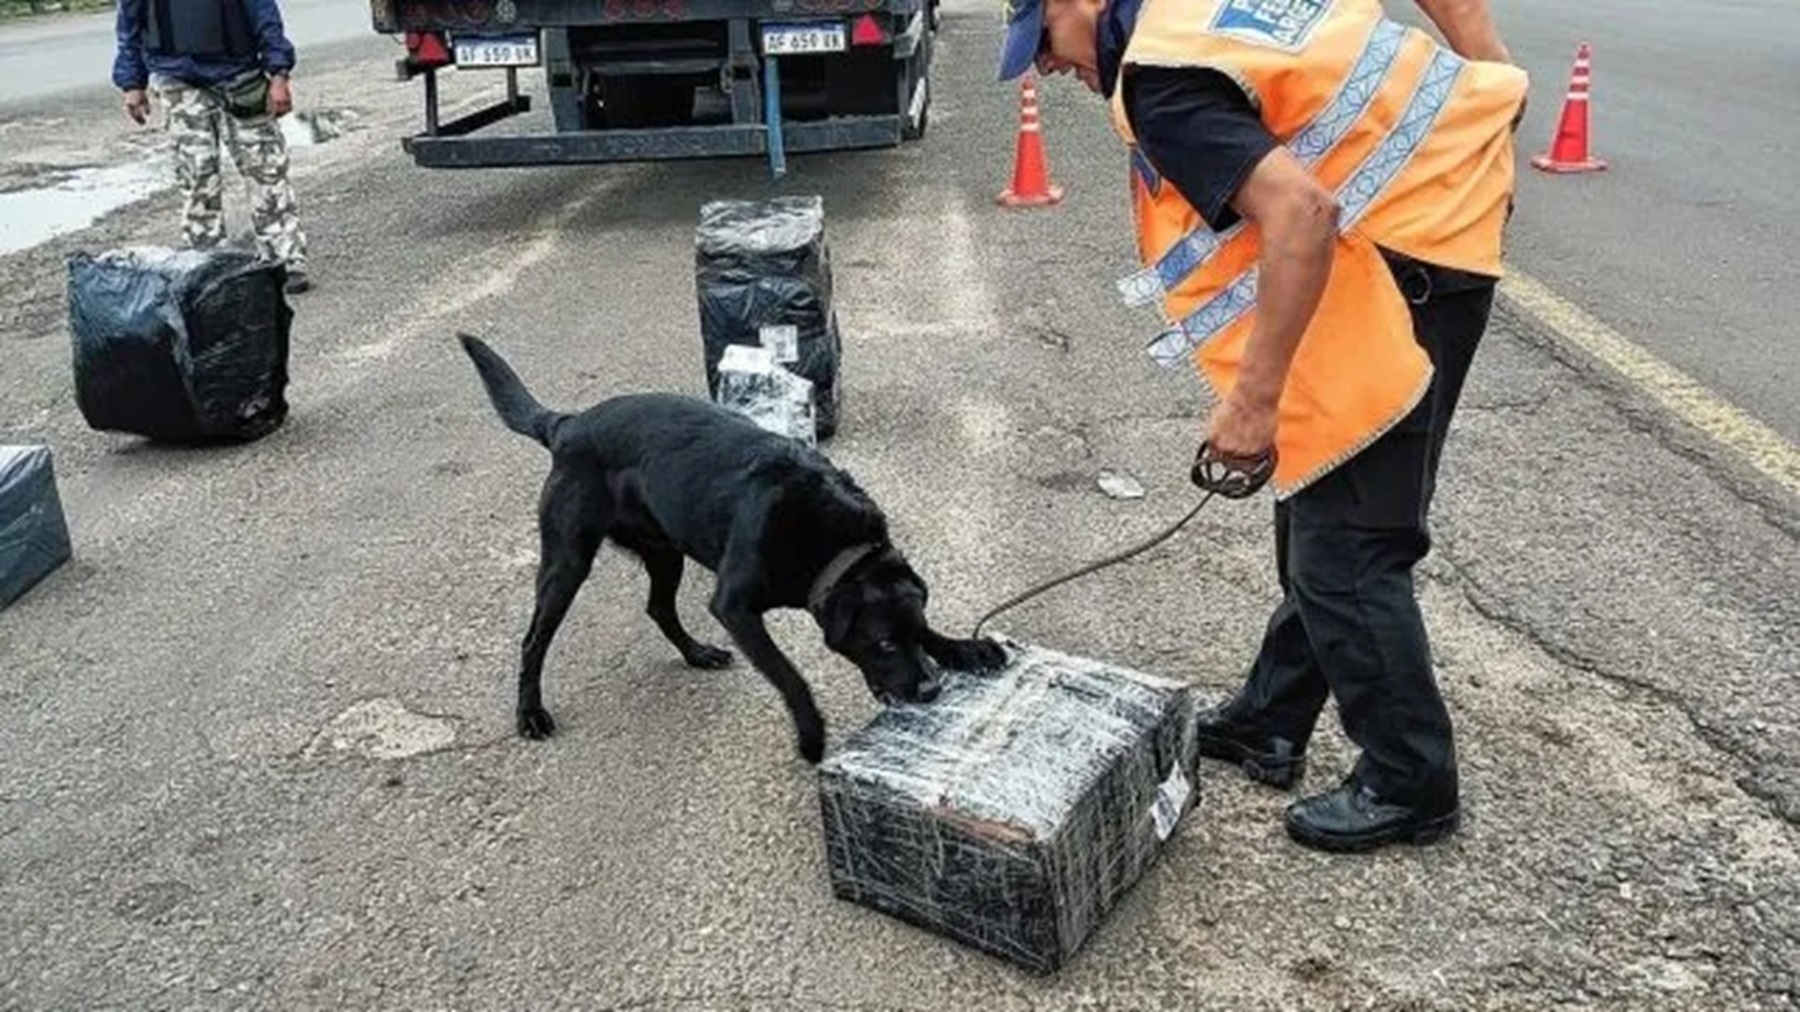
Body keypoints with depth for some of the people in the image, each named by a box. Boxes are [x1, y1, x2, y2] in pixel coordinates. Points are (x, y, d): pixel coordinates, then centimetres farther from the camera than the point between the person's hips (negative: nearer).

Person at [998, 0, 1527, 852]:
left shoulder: (1161, 79, -19)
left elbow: (1300, 212, -31)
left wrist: (1253, 398, -25)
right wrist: (1488, 83, 15)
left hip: (1410, 250, -10)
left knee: (1343, 546, -1)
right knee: (1322, 505, 17)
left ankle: (1410, 785, 16)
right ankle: (1270, 722, 32)